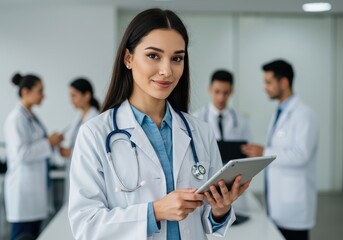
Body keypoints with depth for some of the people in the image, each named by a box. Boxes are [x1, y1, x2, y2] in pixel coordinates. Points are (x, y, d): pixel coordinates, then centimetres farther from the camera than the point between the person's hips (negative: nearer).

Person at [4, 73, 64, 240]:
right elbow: (22, 154, -21)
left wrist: (51, 142, 6)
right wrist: (48, 143, -13)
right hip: (24, 185, -9)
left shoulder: (32, 117, 12)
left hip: (36, 185, 9)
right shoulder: (16, 119, -14)